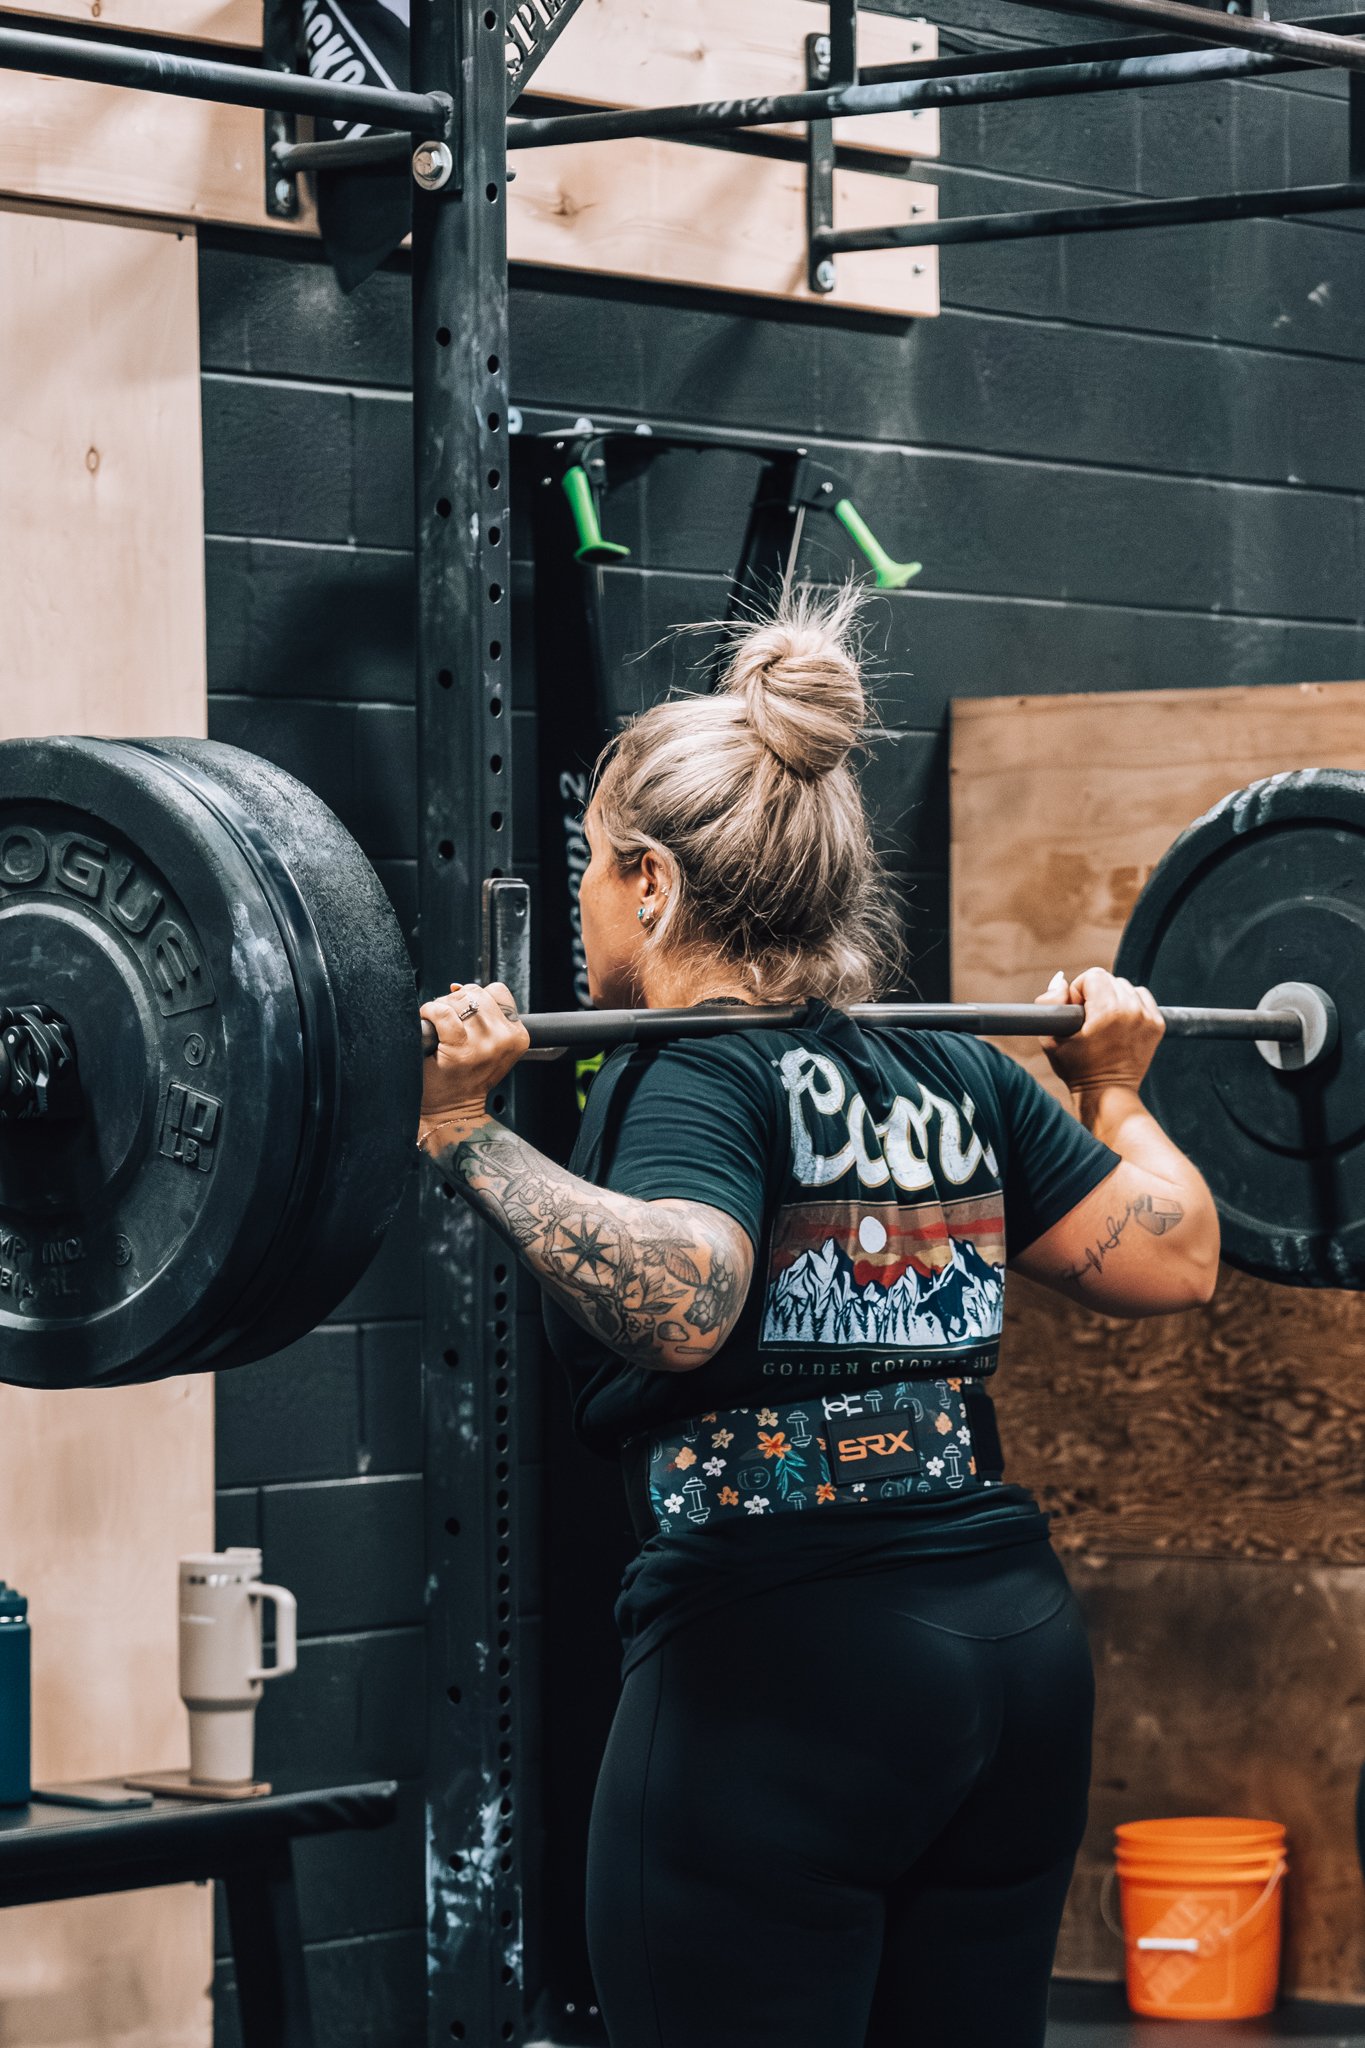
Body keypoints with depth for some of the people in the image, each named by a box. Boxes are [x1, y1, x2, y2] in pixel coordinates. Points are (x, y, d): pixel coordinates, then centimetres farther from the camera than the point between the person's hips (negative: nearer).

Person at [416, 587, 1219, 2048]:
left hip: (781, 1669, -8)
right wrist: (1113, 1092, 28)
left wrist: (467, 1138, -26)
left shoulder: (691, 1073, -9)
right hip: (1018, 1653, 8)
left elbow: (677, 1306, -28)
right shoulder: (951, 1075, 12)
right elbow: (1172, 1260, 12)